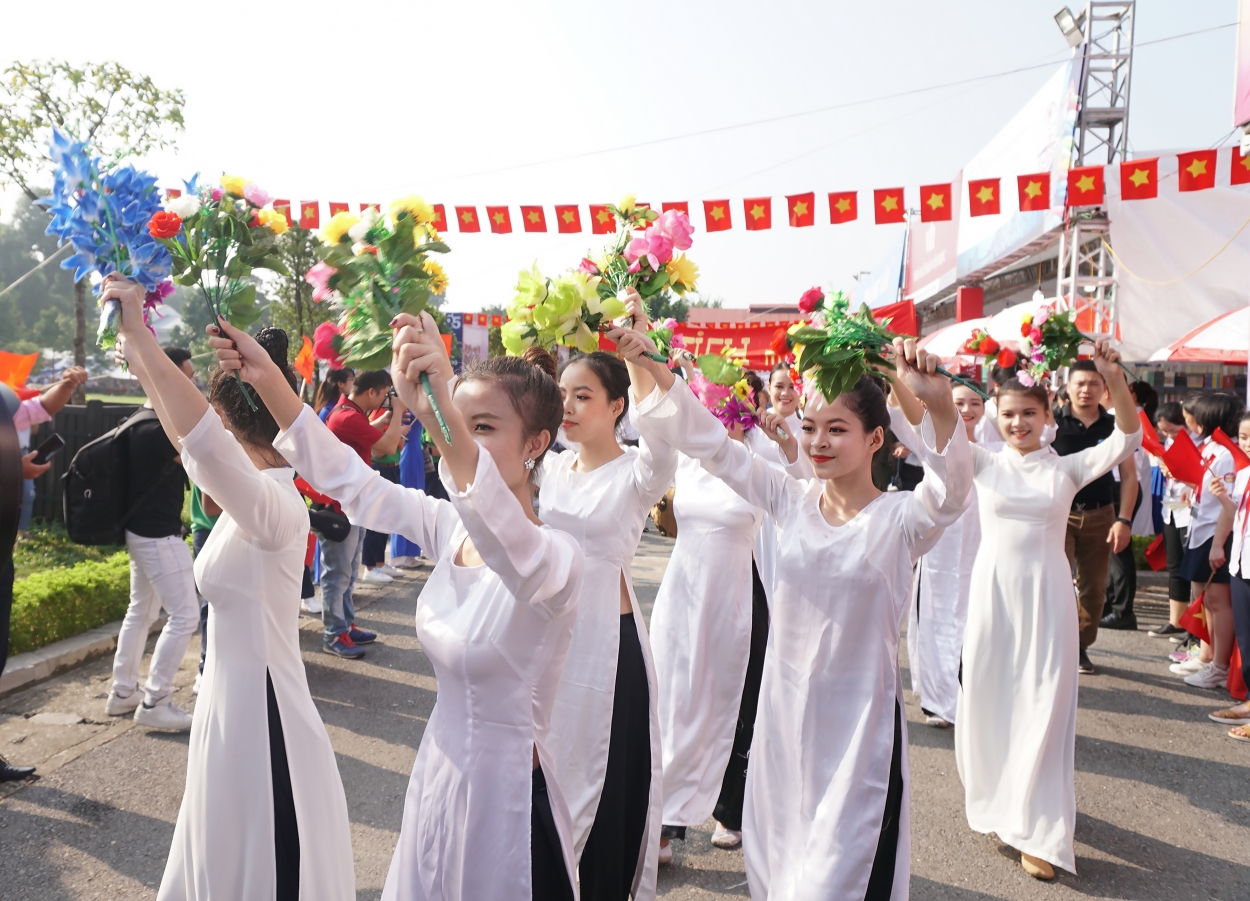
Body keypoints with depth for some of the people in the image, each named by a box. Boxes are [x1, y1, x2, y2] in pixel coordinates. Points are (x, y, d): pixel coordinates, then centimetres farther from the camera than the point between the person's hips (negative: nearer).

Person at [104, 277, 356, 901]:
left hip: (261, 715, -9)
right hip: (232, 703, 9)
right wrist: (140, 366, 30)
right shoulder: (255, 491, 5)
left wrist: (140, 337, -34)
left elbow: (204, 440, -42)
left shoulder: (273, 503, -22)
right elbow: (193, 441, 24)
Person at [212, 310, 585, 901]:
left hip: (504, 792, -6)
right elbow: (347, 479, -2)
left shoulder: (555, 558, -24)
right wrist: (268, 380, -12)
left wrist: (439, 412, -61)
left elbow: (501, 533, -47)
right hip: (438, 770, 7)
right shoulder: (449, 527, -3)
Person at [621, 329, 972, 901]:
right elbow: (711, 444, -5)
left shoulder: (899, 519, -12)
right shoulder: (791, 501, -1)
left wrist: (940, 405, -50)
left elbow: (951, 491, -32)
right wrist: (656, 373, -16)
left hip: (858, 721, -4)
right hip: (783, 709, 4)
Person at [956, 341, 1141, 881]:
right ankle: (996, 793, 35)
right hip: (993, 591, 1)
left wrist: (1114, 380, -25)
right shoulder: (984, 464, 2)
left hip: (1046, 596, -1)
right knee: (988, 698, 10)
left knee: (1042, 706, 1)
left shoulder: (1068, 468, 1)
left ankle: (1037, 831, 12)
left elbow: (1127, 438, -10)